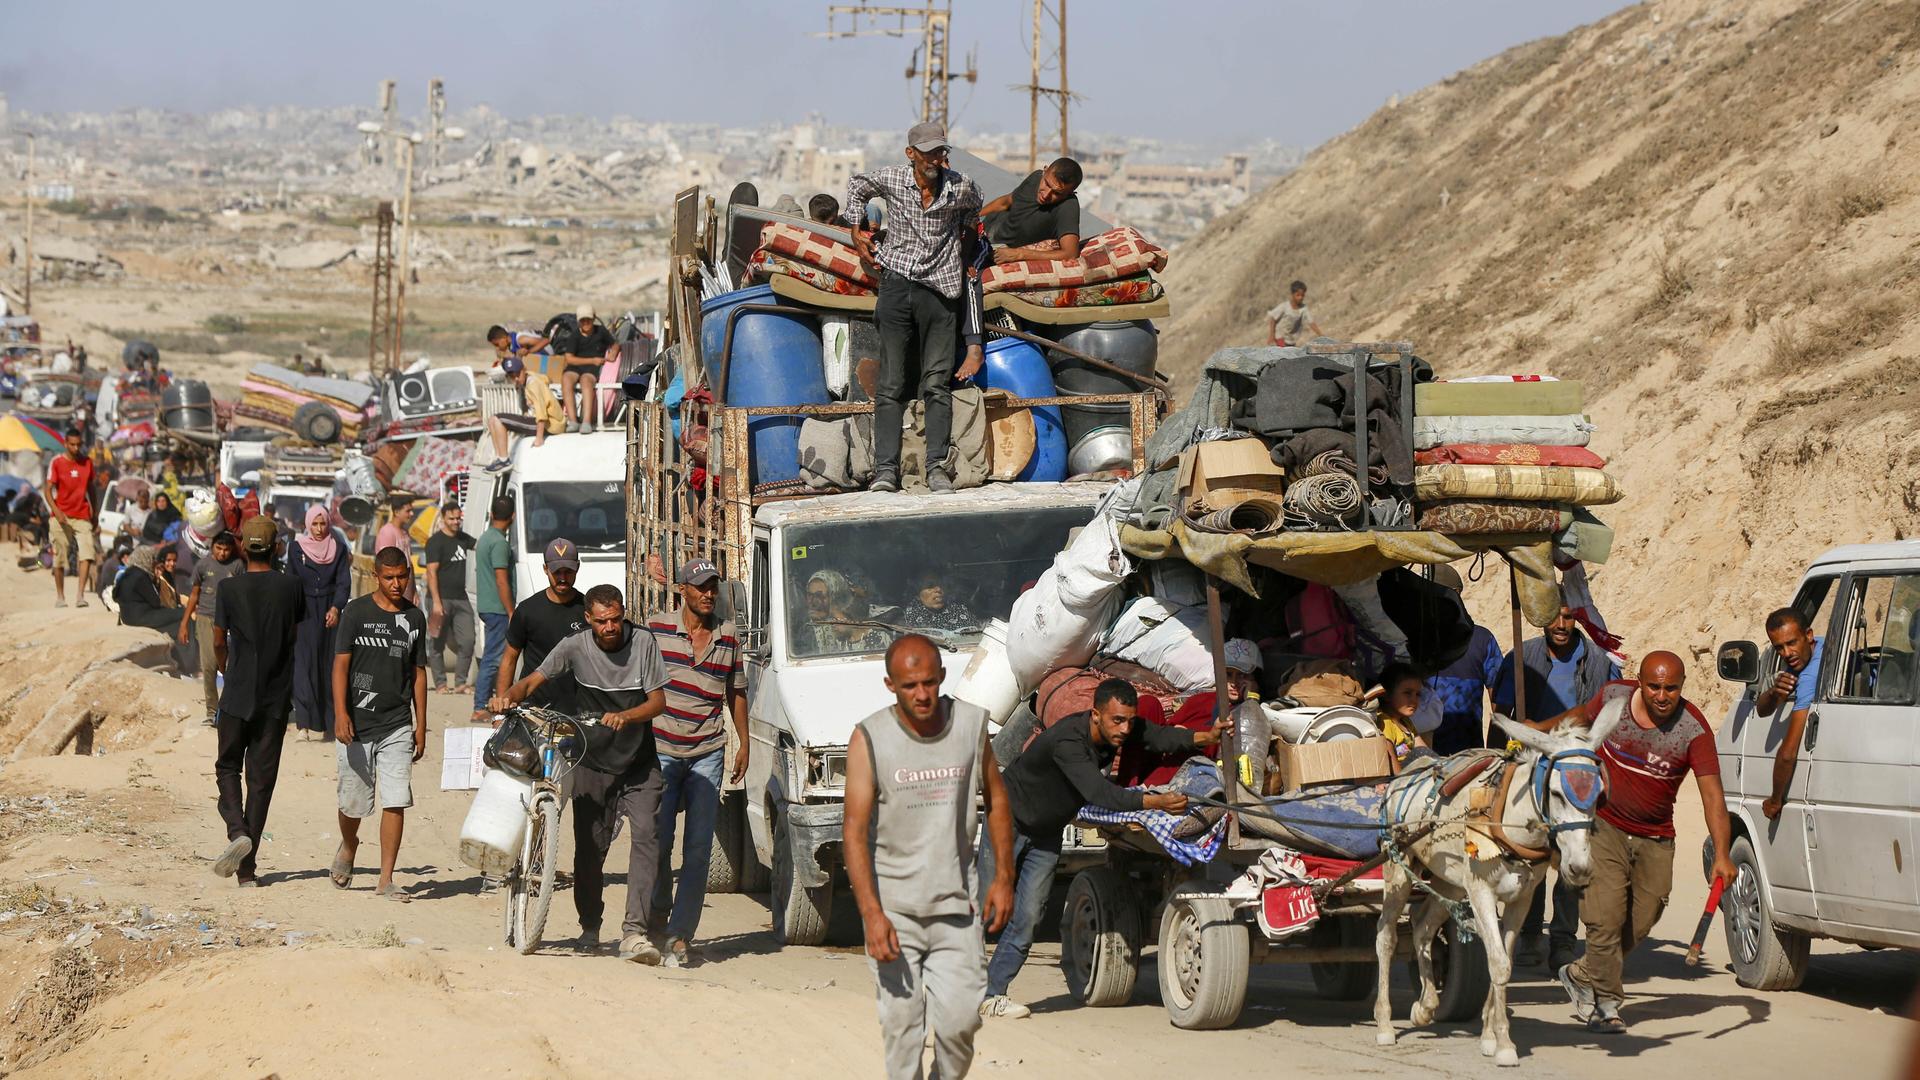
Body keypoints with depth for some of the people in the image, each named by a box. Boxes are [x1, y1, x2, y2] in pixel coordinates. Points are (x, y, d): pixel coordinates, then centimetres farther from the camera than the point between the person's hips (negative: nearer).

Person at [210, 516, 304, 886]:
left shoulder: (229, 589, -7)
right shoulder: (292, 587, -2)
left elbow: (219, 642, 1)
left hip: (237, 693, -1)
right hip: (277, 696, 1)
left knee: (228, 768, 14)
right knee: (261, 778, 5)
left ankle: (237, 831, -13)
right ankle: (247, 867, 5)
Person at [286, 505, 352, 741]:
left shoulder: (338, 548, 5)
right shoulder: (296, 548, 3)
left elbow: (344, 581, -1)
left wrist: (336, 608, -15)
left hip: (329, 613, 1)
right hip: (305, 613, -1)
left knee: (329, 666, 2)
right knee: (304, 664, -10)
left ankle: (327, 724, 7)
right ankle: (307, 723, -14)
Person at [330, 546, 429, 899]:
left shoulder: (414, 618, 9)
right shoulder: (356, 612, -1)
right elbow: (341, 664, -6)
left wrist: (421, 727, 12)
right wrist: (340, 714, -18)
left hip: (397, 726, 2)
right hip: (357, 724, -2)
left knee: (396, 801, -9)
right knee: (354, 803, 7)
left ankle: (385, 879, -5)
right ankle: (348, 847, 39)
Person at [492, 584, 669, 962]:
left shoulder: (642, 643, -7)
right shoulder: (576, 647, -5)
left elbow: (658, 701, -7)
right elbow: (534, 680, -3)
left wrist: (625, 717, -25)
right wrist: (509, 696, -25)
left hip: (639, 764, -1)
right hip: (592, 762, 1)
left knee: (646, 835, -18)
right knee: (590, 846, 2)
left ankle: (634, 932, -25)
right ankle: (590, 928, 22)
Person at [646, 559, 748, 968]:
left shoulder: (729, 635, 8)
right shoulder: (656, 627, 1)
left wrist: (743, 742, 16)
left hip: (708, 755, 2)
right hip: (661, 750, -2)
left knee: (698, 849, -4)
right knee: (658, 841, -2)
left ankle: (680, 934, -2)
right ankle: (659, 911, 22)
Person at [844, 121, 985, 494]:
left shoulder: (960, 187, -2)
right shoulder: (891, 178, -3)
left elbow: (973, 206, 24)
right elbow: (857, 186, 19)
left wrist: (967, 233, 22)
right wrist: (856, 231, 13)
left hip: (938, 290, 0)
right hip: (897, 283, 0)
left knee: (937, 384, -6)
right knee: (891, 386, -2)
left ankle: (938, 465, -6)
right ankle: (886, 470, -5)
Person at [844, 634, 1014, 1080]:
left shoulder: (970, 723, 1)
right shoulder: (869, 738, -9)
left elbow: (996, 800, 15)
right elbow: (855, 832, -11)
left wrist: (1003, 876, 6)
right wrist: (872, 914, -19)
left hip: (956, 905, 2)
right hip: (893, 904, -2)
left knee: (959, 1019, -4)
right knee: (902, 1023, -2)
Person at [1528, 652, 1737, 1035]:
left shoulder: (1693, 729, -17)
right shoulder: (1614, 697, -10)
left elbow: (1712, 792, -23)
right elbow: (1581, 716, 15)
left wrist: (1721, 854, -33)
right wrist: (1539, 730, 28)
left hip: (1655, 839, 1)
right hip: (1605, 826, -1)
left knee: (1639, 924, 7)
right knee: (1607, 917, -12)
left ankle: (1581, 975, 30)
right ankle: (1606, 1004, 2)